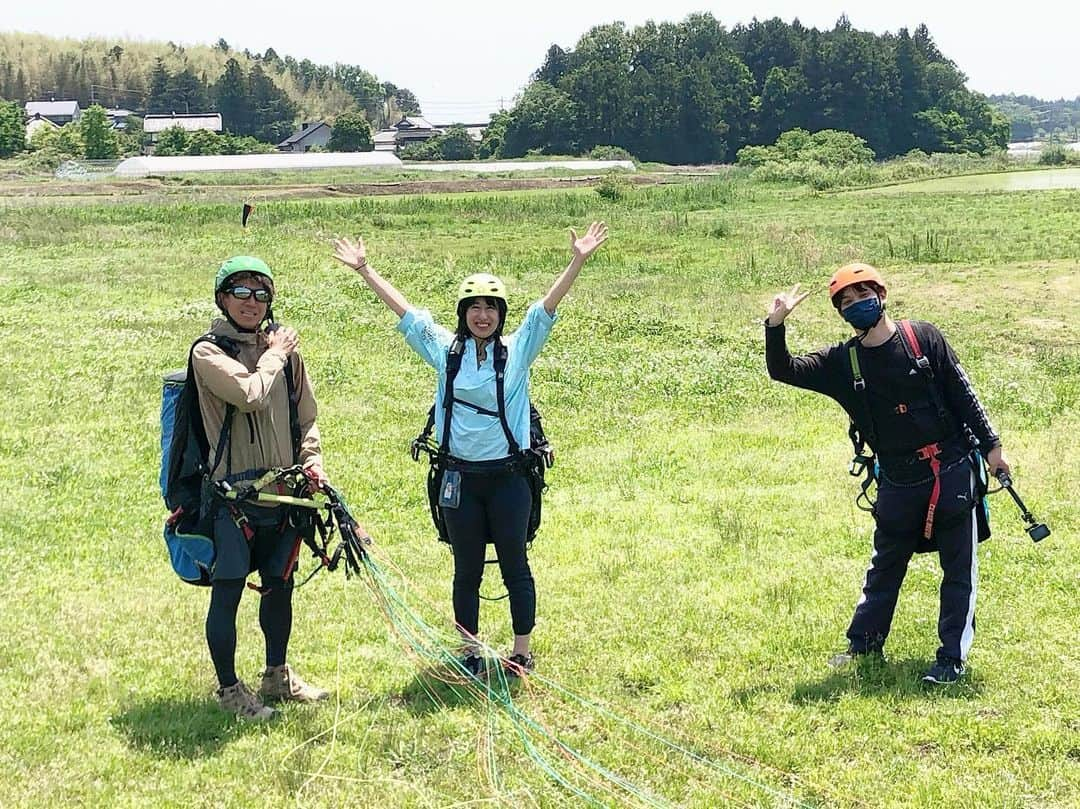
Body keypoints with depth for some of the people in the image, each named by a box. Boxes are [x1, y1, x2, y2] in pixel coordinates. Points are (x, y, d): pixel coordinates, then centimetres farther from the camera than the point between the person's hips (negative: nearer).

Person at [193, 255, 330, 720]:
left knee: (280, 586, 17)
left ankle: (277, 676, 33)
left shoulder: (285, 347, 9)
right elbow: (249, 394, -25)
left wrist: (312, 459, 2)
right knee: (227, 593, 0)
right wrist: (273, 355, -10)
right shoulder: (209, 352, -8)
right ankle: (229, 689, 14)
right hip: (233, 495, -6)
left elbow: (305, 415, 17)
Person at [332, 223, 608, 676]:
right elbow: (402, 309, 7)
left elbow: (547, 306, -7)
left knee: (514, 565, 5)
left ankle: (521, 654, 15)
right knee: (466, 569, 10)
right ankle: (469, 652, 21)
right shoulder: (445, 350, 5)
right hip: (460, 477, 2)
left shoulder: (517, 350, 1)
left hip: (508, 476, -1)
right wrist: (364, 270, 6)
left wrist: (578, 261, -18)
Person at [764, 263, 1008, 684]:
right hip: (898, 482, 3)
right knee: (884, 566, 16)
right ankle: (864, 643, 29)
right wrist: (775, 326, -17)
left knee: (959, 569, 2)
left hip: (952, 471, -2)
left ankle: (952, 658, 10)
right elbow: (783, 371, -2)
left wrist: (991, 446, -1)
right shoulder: (842, 361, 1)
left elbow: (962, 394, -1)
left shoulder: (923, 338, -5)